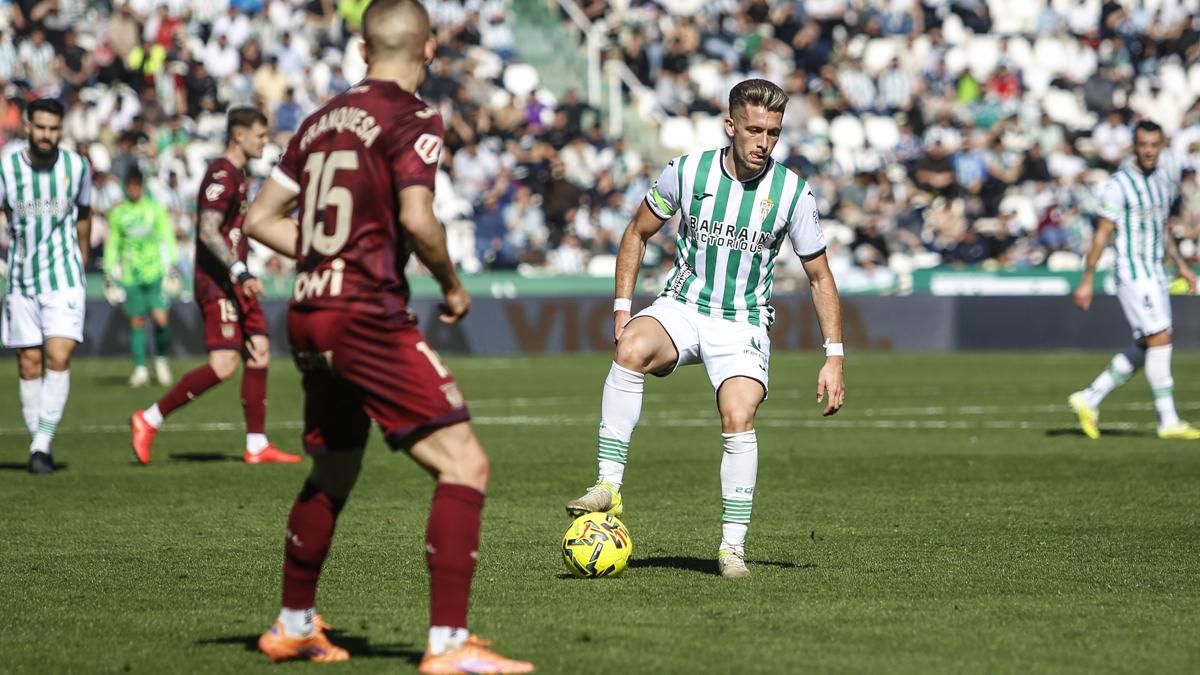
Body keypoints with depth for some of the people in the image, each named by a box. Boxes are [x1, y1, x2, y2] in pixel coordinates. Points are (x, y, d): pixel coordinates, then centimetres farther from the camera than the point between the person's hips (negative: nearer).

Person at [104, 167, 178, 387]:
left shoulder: (155, 208, 5)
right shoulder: (117, 213, 8)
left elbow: (167, 237, 7)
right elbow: (112, 244, 12)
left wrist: (172, 264, 0)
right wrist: (110, 272, 8)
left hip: (154, 272, -1)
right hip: (130, 276, 1)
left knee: (160, 318, -11)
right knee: (137, 322, -1)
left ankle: (160, 359, 12)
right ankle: (140, 368, 5)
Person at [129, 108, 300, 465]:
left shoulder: (237, 174, 18)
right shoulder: (221, 175, -14)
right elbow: (208, 232, -24)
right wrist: (240, 272, -31)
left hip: (235, 284, 11)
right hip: (218, 284, -11)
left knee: (259, 354, 7)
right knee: (224, 365, -15)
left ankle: (257, 445, 10)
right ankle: (149, 420, -7)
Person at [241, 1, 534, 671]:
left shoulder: (323, 119, 14)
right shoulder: (413, 118, -7)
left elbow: (262, 219, 16)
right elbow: (417, 218, -19)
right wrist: (453, 287, -4)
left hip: (310, 317, 8)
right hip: (370, 317, -8)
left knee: (333, 473, 25)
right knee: (465, 464, -8)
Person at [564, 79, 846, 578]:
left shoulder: (793, 192, -7)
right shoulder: (686, 171, -6)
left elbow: (819, 277, 3)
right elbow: (638, 233, 10)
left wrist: (834, 357, -2)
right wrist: (622, 306, 1)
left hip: (744, 324, 0)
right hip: (681, 307, 0)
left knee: (739, 419, -24)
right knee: (631, 349, -33)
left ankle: (732, 546, -10)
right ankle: (608, 486, -32)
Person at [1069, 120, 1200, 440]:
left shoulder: (1163, 180, 12)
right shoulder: (1119, 185, -10)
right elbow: (1102, 234, -10)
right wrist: (1087, 280, -12)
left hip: (1155, 273, 8)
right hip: (1132, 272, -8)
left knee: (1146, 347, 6)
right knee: (1160, 337, -13)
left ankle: (1089, 400, 15)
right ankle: (1168, 421, -10)